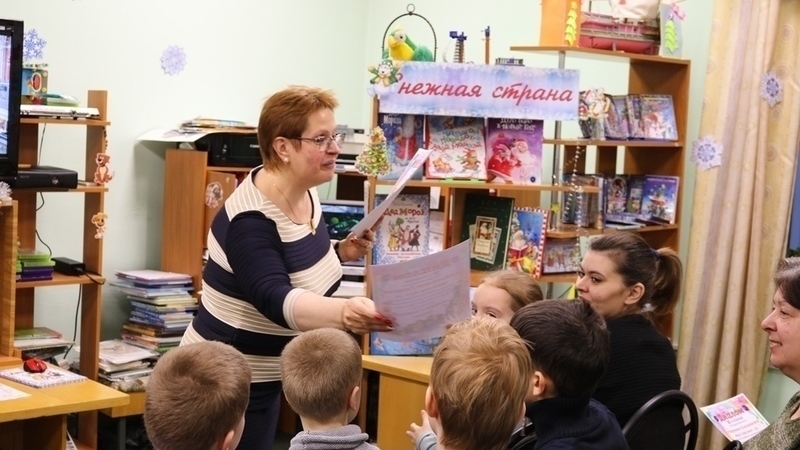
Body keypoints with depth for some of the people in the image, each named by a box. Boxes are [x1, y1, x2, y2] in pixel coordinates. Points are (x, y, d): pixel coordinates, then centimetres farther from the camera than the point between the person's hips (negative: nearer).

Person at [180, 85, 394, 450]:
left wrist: (340, 252, -5)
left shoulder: (305, 191, -1)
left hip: (263, 376, 9)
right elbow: (276, 300, -40)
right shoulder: (250, 219, -27)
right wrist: (344, 313, -57)